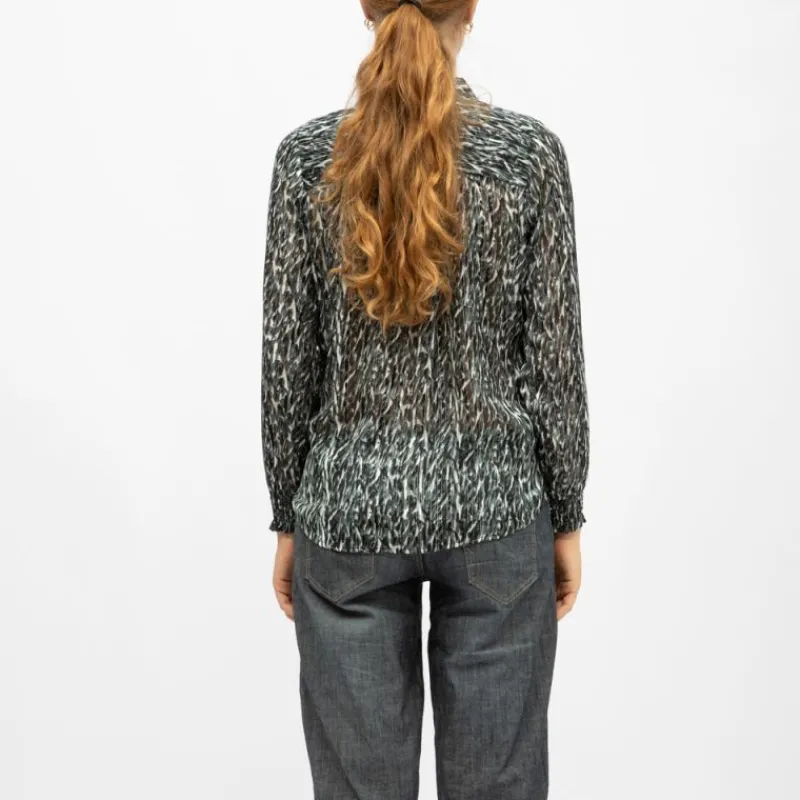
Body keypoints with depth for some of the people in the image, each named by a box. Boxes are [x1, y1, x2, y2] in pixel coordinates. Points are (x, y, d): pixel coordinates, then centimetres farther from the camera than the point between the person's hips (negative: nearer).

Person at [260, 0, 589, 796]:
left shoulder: (308, 154, -5)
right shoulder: (529, 148, -7)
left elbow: (287, 359, -3)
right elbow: (555, 356, -5)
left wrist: (289, 520, 8)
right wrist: (565, 516, 6)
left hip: (351, 503, 1)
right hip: (492, 502, 0)